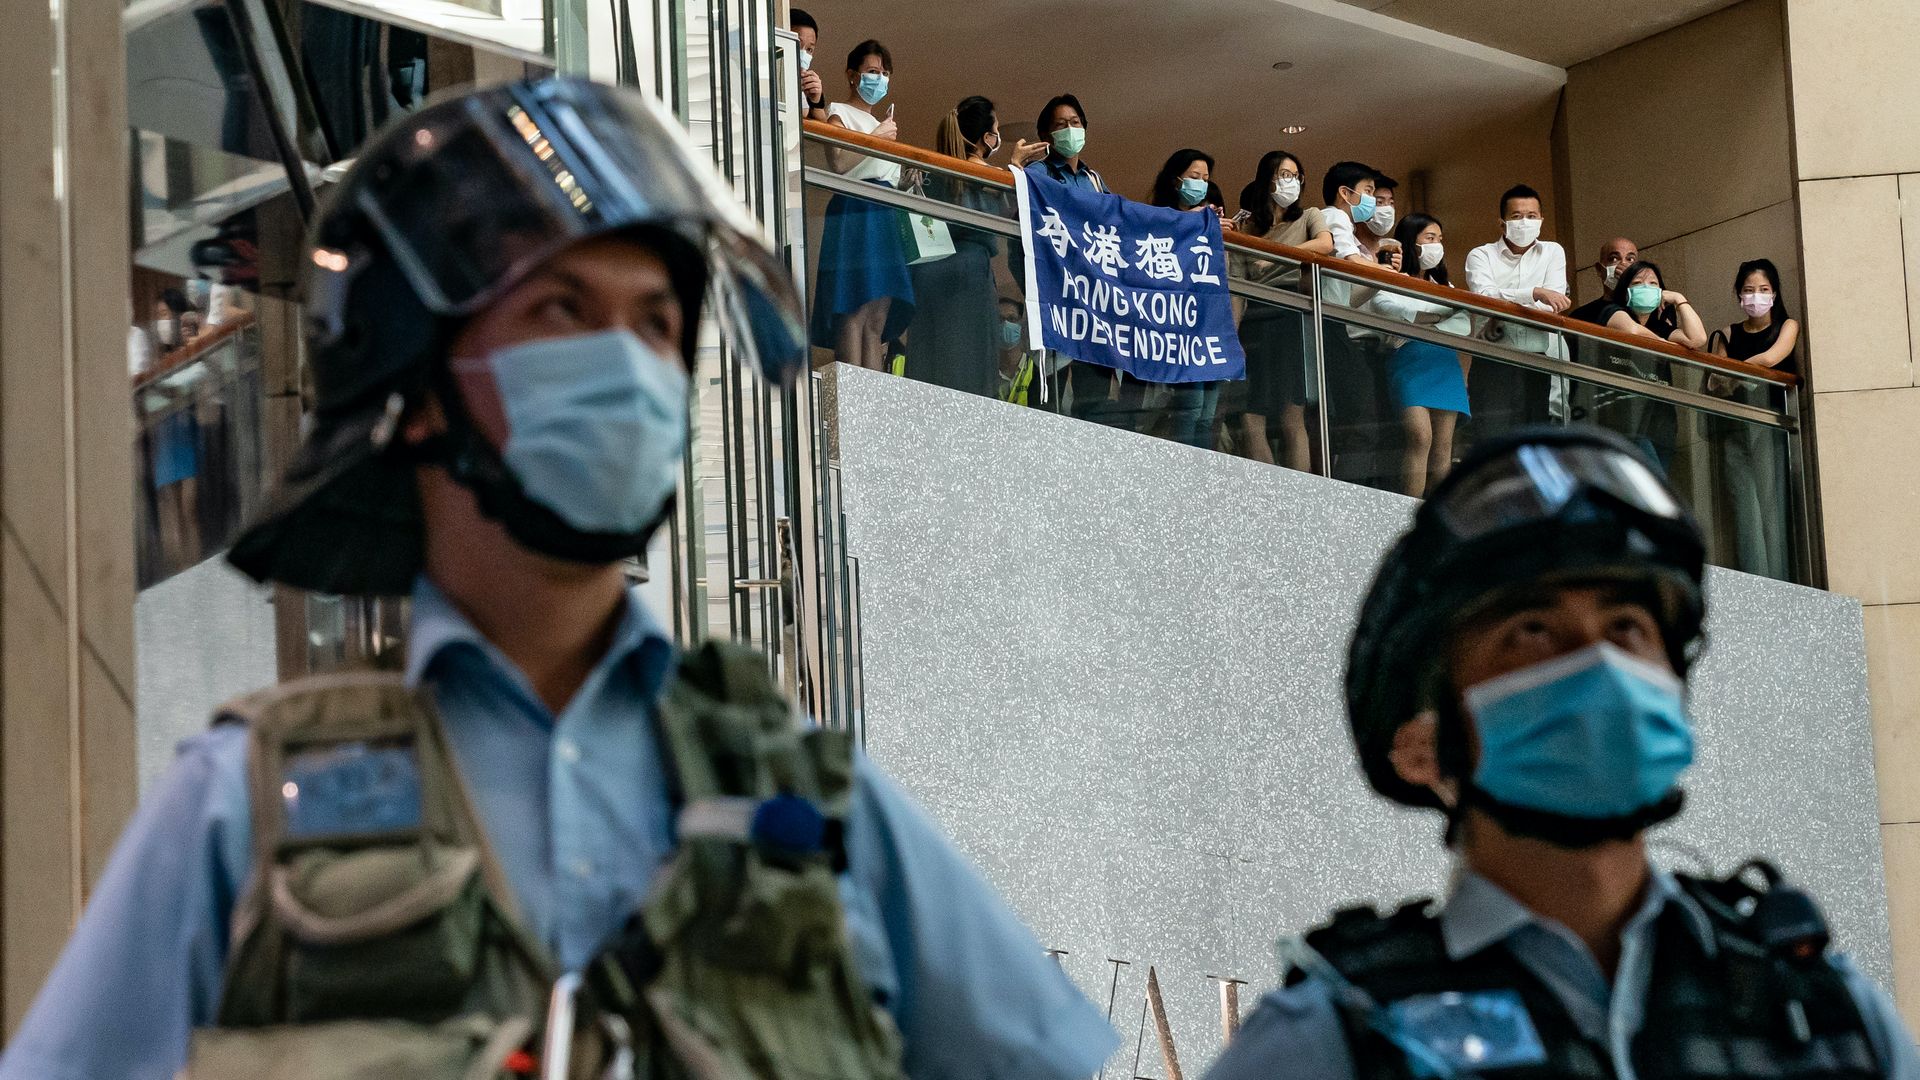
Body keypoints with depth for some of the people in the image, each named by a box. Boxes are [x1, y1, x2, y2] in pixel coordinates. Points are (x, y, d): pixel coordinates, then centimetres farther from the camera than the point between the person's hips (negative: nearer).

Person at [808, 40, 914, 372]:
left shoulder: (880, 121, 28)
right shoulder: (839, 113, 3)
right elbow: (839, 161, -14)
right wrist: (876, 137, -12)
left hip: (884, 217, 9)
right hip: (854, 212, -9)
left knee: (878, 319, 2)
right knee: (854, 311, -17)